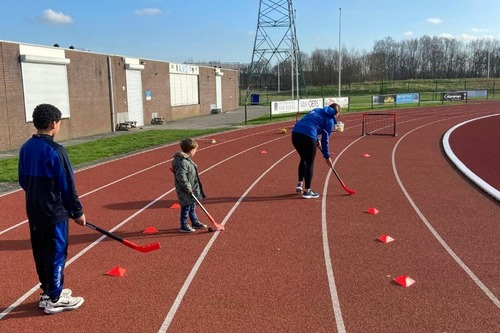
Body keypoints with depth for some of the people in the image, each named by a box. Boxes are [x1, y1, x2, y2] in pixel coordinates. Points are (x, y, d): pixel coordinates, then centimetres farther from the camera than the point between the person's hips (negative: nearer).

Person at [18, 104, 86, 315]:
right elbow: (67, 185, -16)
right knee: (56, 254, 3)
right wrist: (77, 211, -7)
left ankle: (47, 292, 30)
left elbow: (23, 180, 13)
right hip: (55, 212, -8)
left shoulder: (26, 148, 5)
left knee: (41, 253, 16)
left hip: (34, 211, 8)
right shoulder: (55, 150, -19)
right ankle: (54, 299, 12)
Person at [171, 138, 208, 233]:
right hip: (185, 192, -10)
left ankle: (195, 222, 36)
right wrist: (187, 188, -25)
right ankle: (184, 226, 14)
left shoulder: (187, 160, 8)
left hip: (191, 189, 10)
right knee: (186, 208, 2)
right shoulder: (183, 162, -26)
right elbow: (181, 176, -32)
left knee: (192, 207, 22)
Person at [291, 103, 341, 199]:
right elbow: (325, 139, 6)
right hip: (308, 136, -6)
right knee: (310, 163, 6)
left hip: (295, 132, 7)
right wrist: (327, 156, 14)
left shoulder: (317, 110, 27)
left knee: (303, 159, 25)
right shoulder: (330, 120, 8)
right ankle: (307, 191, 9)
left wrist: (316, 140, 25)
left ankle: (300, 184, 25)